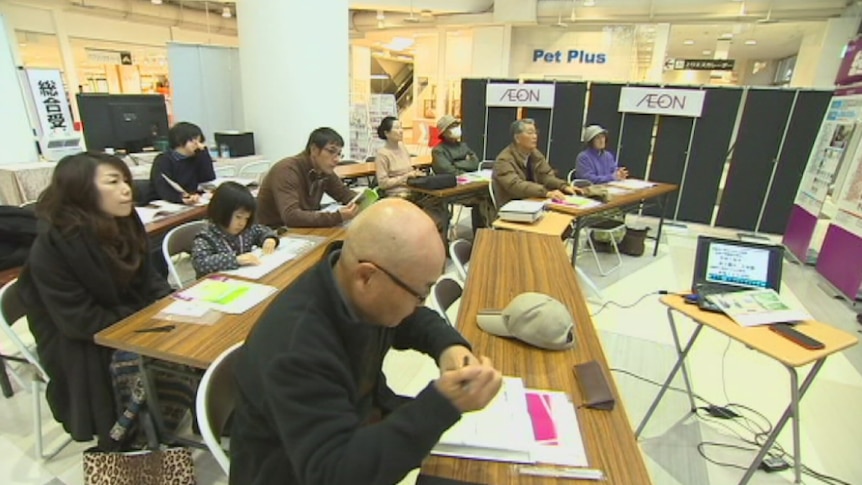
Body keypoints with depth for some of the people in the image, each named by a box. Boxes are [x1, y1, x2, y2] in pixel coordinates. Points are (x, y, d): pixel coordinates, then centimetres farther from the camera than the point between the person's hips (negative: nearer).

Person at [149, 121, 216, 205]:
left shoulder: (195, 159, 9)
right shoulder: (163, 161, -7)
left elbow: (210, 180, -4)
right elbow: (163, 190, -22)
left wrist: (203, 151, -4)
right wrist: (182, 199, -42)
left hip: (189, 205, 5)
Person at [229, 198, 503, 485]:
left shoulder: (360, 290, -14)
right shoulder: (295, 348, -37)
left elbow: (414, 320, 6)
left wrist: (449, 345, -15)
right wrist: (441, 405, -42)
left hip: (362, 426, 7)